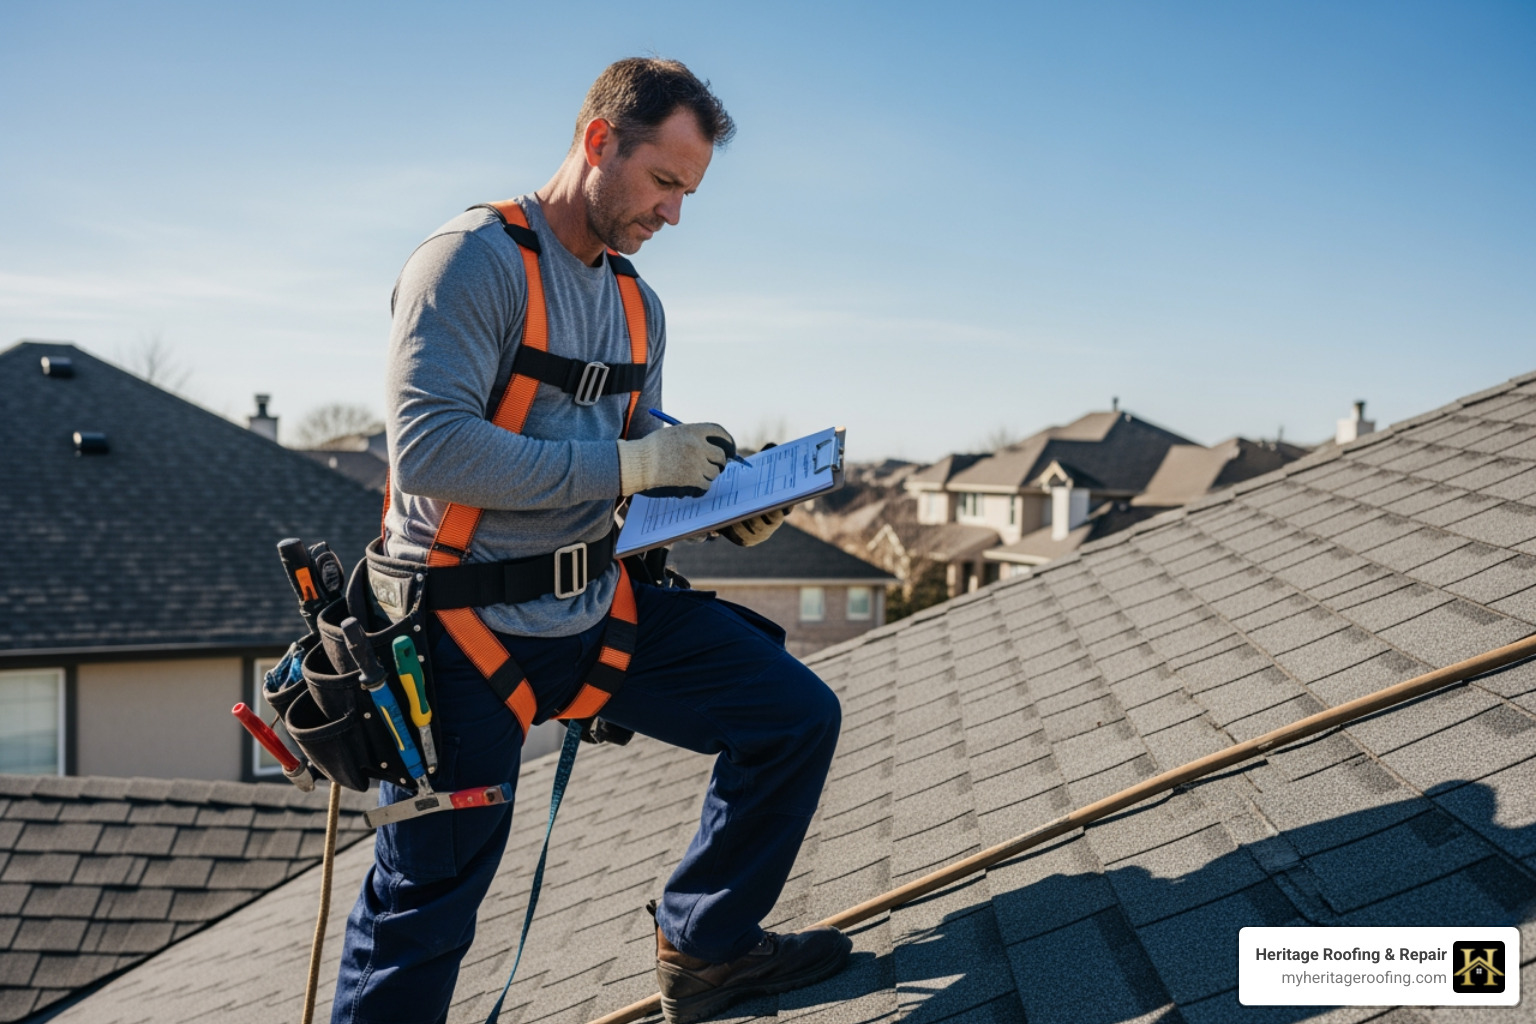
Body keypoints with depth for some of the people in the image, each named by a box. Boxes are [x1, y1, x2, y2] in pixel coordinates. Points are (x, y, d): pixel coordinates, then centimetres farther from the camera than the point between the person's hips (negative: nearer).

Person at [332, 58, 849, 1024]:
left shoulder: (638, 306, 11)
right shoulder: (476, 259, -15)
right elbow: (429, 448, -27)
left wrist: (727, 507, -3)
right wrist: (630, 463, -24)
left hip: (596, 607, 7)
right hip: (471, 627, -7)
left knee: (800, 716, 4)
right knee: (424, 908, 4)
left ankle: (705, 945, 21)